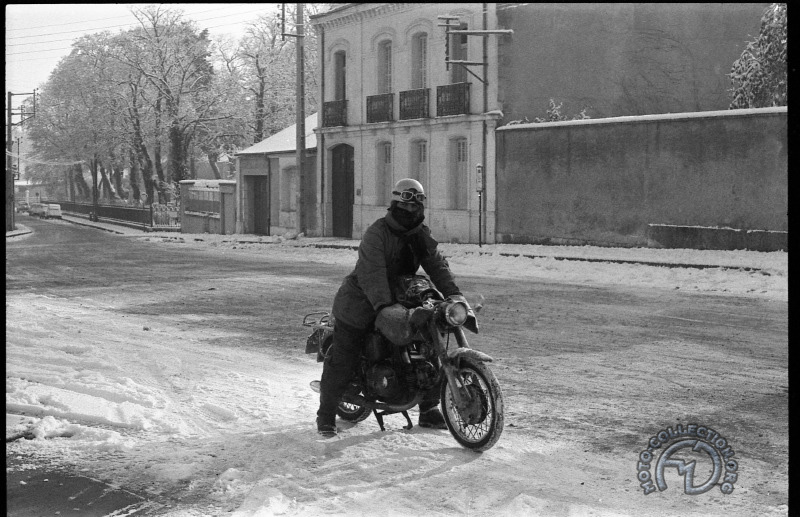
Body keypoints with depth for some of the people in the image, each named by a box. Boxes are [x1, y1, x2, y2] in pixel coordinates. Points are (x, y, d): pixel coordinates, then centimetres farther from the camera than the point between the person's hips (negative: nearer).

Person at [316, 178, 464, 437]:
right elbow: (373, 272, -29)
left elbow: (437, 265, -6)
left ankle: (429, 409, 15)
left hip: (398, 302, 6)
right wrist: (383, 305, -43)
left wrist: (453, 294, -22)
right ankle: (326, 416, 8)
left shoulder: (422, 236, 4)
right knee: (342, 361, -5)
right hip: (362, 303, -6)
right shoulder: (376, 233, -17)